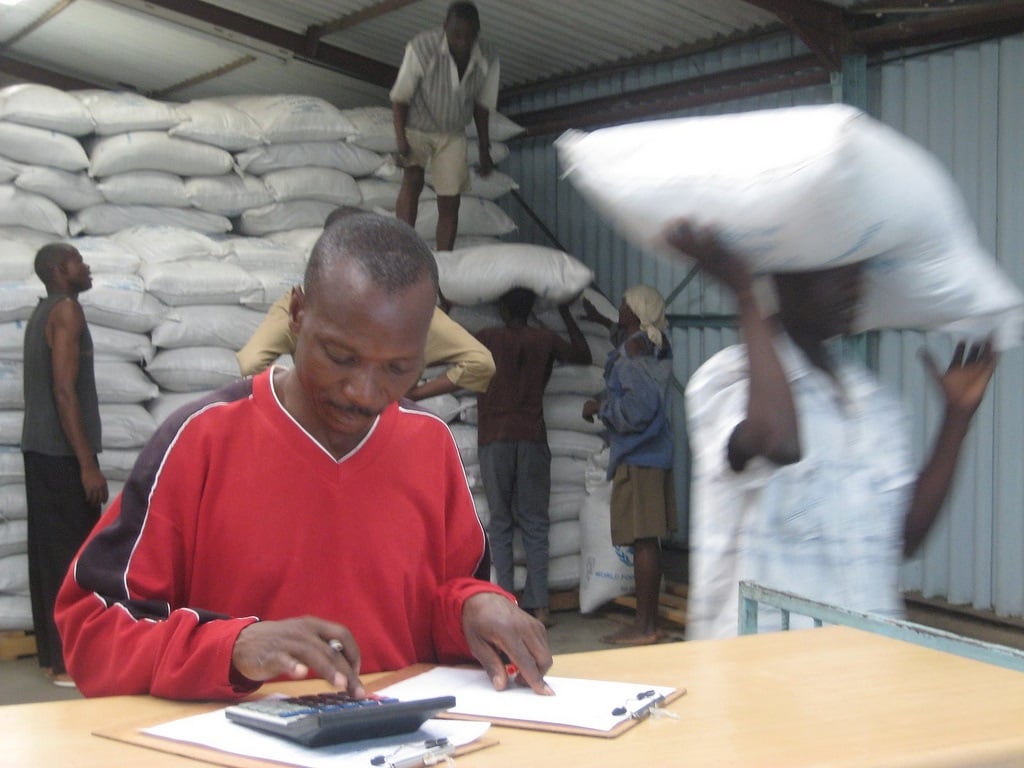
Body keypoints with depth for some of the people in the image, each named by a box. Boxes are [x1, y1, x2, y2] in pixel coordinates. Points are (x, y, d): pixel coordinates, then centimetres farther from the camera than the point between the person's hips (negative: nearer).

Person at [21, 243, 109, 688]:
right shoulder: (66, 311, -11)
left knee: (49, 550, 10)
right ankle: (70, 660, -6)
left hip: (39, 449, 9)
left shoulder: (40, 315, 17)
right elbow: (65, 391, -19)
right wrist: (87, 463, -21)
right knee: (73, 554, -7)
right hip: (63, 452, -9)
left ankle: (51, 654, 14)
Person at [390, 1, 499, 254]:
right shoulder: (422, 48, -26)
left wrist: (484, 150, 5)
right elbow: (400, 97, -17)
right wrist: (401, 143, -22)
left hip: (452, 135, 3)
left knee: (450, 201, -3)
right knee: (413, 178, -25)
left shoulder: (488, 61, -15)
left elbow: (482, 106, 1)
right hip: (417, 127, -3)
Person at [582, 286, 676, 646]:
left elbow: (638, 407, -22)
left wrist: (599, 407, -7)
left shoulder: (632, 351, -14)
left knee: (641, 539, -8)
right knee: (649, 540, 11)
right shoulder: (656, 346, 14)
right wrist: (603, 320, 52)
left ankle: (643, 626, -6)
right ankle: (649, 621, 16)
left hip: (637, 456, -9)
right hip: (656, 452, 9)